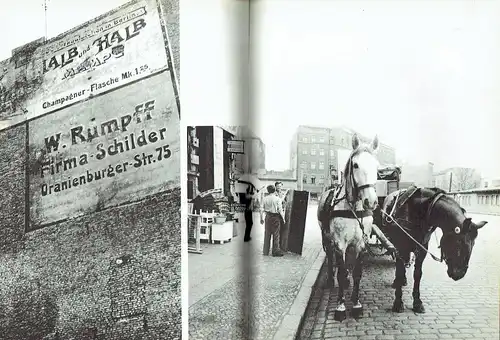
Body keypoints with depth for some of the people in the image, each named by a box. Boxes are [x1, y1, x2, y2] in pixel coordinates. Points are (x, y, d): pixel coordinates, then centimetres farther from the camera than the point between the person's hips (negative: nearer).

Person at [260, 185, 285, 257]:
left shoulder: (265, 199, 0)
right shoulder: (277, 199, -10)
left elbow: (261, 209, 2)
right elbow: (280, 209, -11)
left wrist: (261, 218, 11)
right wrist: (283, 217, 0)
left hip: (268, 217, 4)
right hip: (275, 217, -3)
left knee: (267, 234, 12)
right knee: (276, 234, 7)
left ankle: (266, 251, 19)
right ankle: (275, 251, 12)